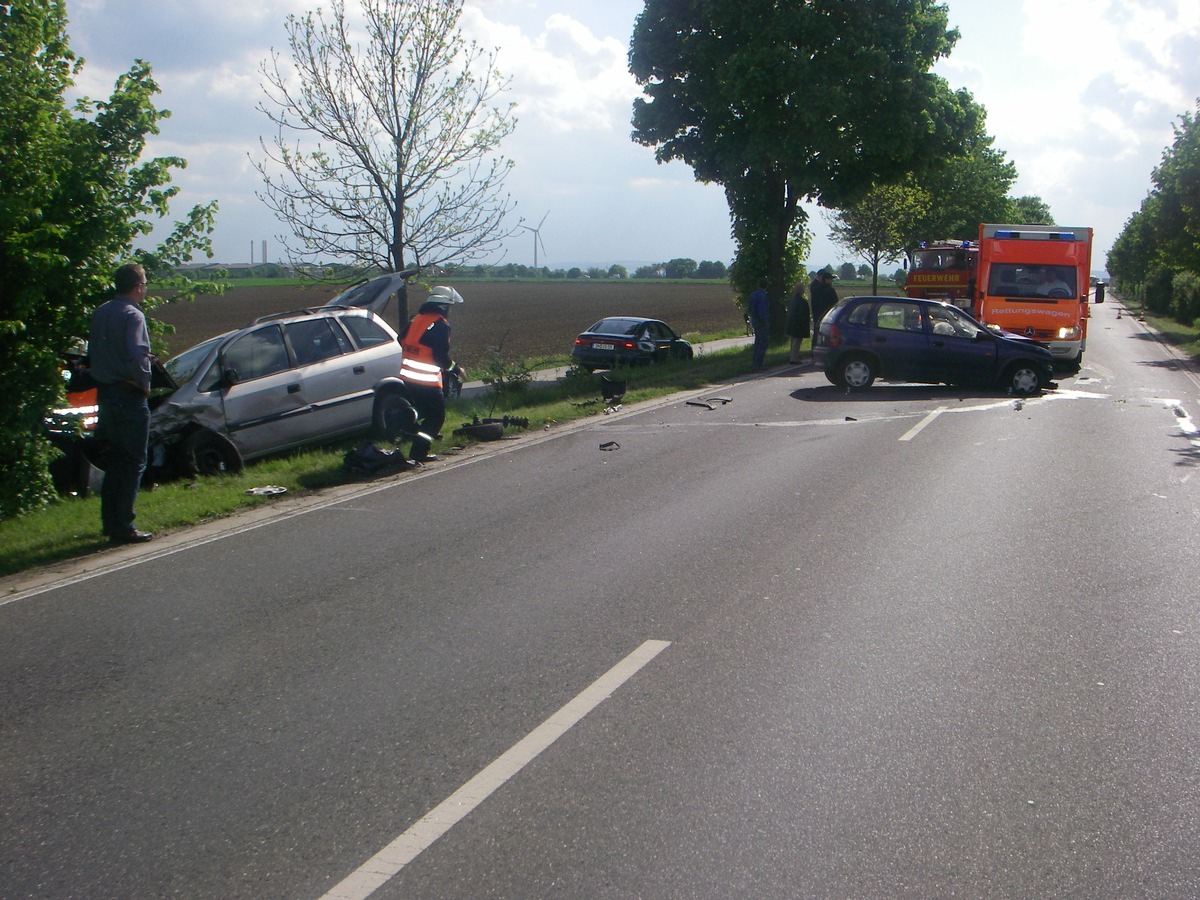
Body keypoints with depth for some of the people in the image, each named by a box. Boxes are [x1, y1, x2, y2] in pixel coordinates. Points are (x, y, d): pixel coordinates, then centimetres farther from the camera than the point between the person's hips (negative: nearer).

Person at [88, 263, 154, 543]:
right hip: (129, 396, -8)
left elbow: (93, 352, 15)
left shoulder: (100, 313, 10)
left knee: (114, 460, 17)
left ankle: (110, 521, 22)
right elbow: (137, 355, -26)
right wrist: (145, 383, -13)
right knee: (133, 462, -2)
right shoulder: (132, 315, -15)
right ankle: (123, 527, -4)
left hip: (105, 392, 8)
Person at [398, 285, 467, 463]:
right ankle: (419, 452, -2)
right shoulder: (440, 325, -14)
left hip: (407, 378, 8)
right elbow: (441, 356, -18)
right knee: (436, 416, 3)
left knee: (418, 413, 23)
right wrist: (456, 369, -3)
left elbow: (403, 341, 17)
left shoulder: (417, 319, 10)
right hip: (427, 382, -8)